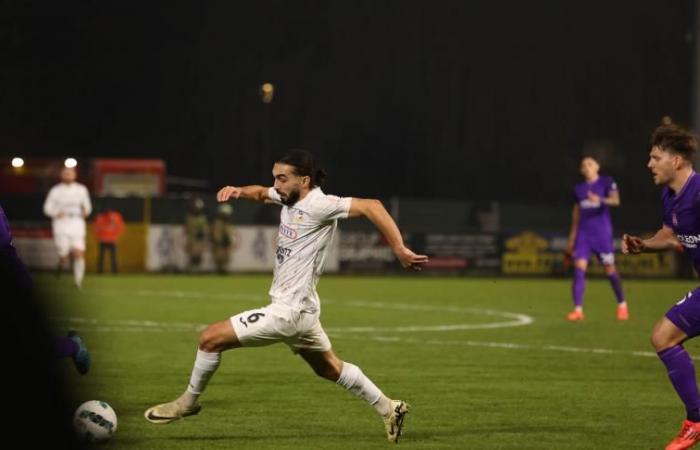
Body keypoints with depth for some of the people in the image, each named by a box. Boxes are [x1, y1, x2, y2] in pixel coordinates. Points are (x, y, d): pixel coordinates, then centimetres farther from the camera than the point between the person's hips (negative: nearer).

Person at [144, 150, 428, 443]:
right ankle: (388, 409, 32)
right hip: (298, 308, 10)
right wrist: (239, 191, 4)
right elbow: (262, 193, 27)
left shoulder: (319, 205, -19)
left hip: (288, 311, -10)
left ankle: (187, 403, 11)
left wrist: (400, 250, -28)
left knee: (211, 338, -7)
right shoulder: (291, 197, 7)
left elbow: (371, 207, -25)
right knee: (329, 368, 24)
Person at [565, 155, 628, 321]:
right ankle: (578, 310, -13)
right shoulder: (578, 188, 13)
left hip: (602, 233, -4)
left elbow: (615, 200, -19)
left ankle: (622, 305, 21)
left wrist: (600, 200, -40)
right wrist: (572, 237, 21)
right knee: (579, 269, -11)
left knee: (610, 270, 1)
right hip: (583, 233, 4)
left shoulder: (607, 183, -2)